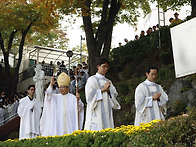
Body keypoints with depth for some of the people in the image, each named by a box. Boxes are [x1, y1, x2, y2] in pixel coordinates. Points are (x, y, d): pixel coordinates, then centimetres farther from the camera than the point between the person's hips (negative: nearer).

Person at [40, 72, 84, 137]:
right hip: (59, 123, 1)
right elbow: (48, 95, -5)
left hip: (70, 121, -1)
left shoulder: (72, 97, 8)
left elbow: (80, 107, 0)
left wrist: (78, 99, -20)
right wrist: (51, 84, -16)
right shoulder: (56, 97, 12)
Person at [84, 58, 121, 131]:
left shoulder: (108, 81, 18)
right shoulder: (92, 80, 0)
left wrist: (108, 91, -6)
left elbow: (114, 95, 13)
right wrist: (102, 90, -13)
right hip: (96, 113, -5)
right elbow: (89, 95, -8)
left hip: (107, 113, 6)